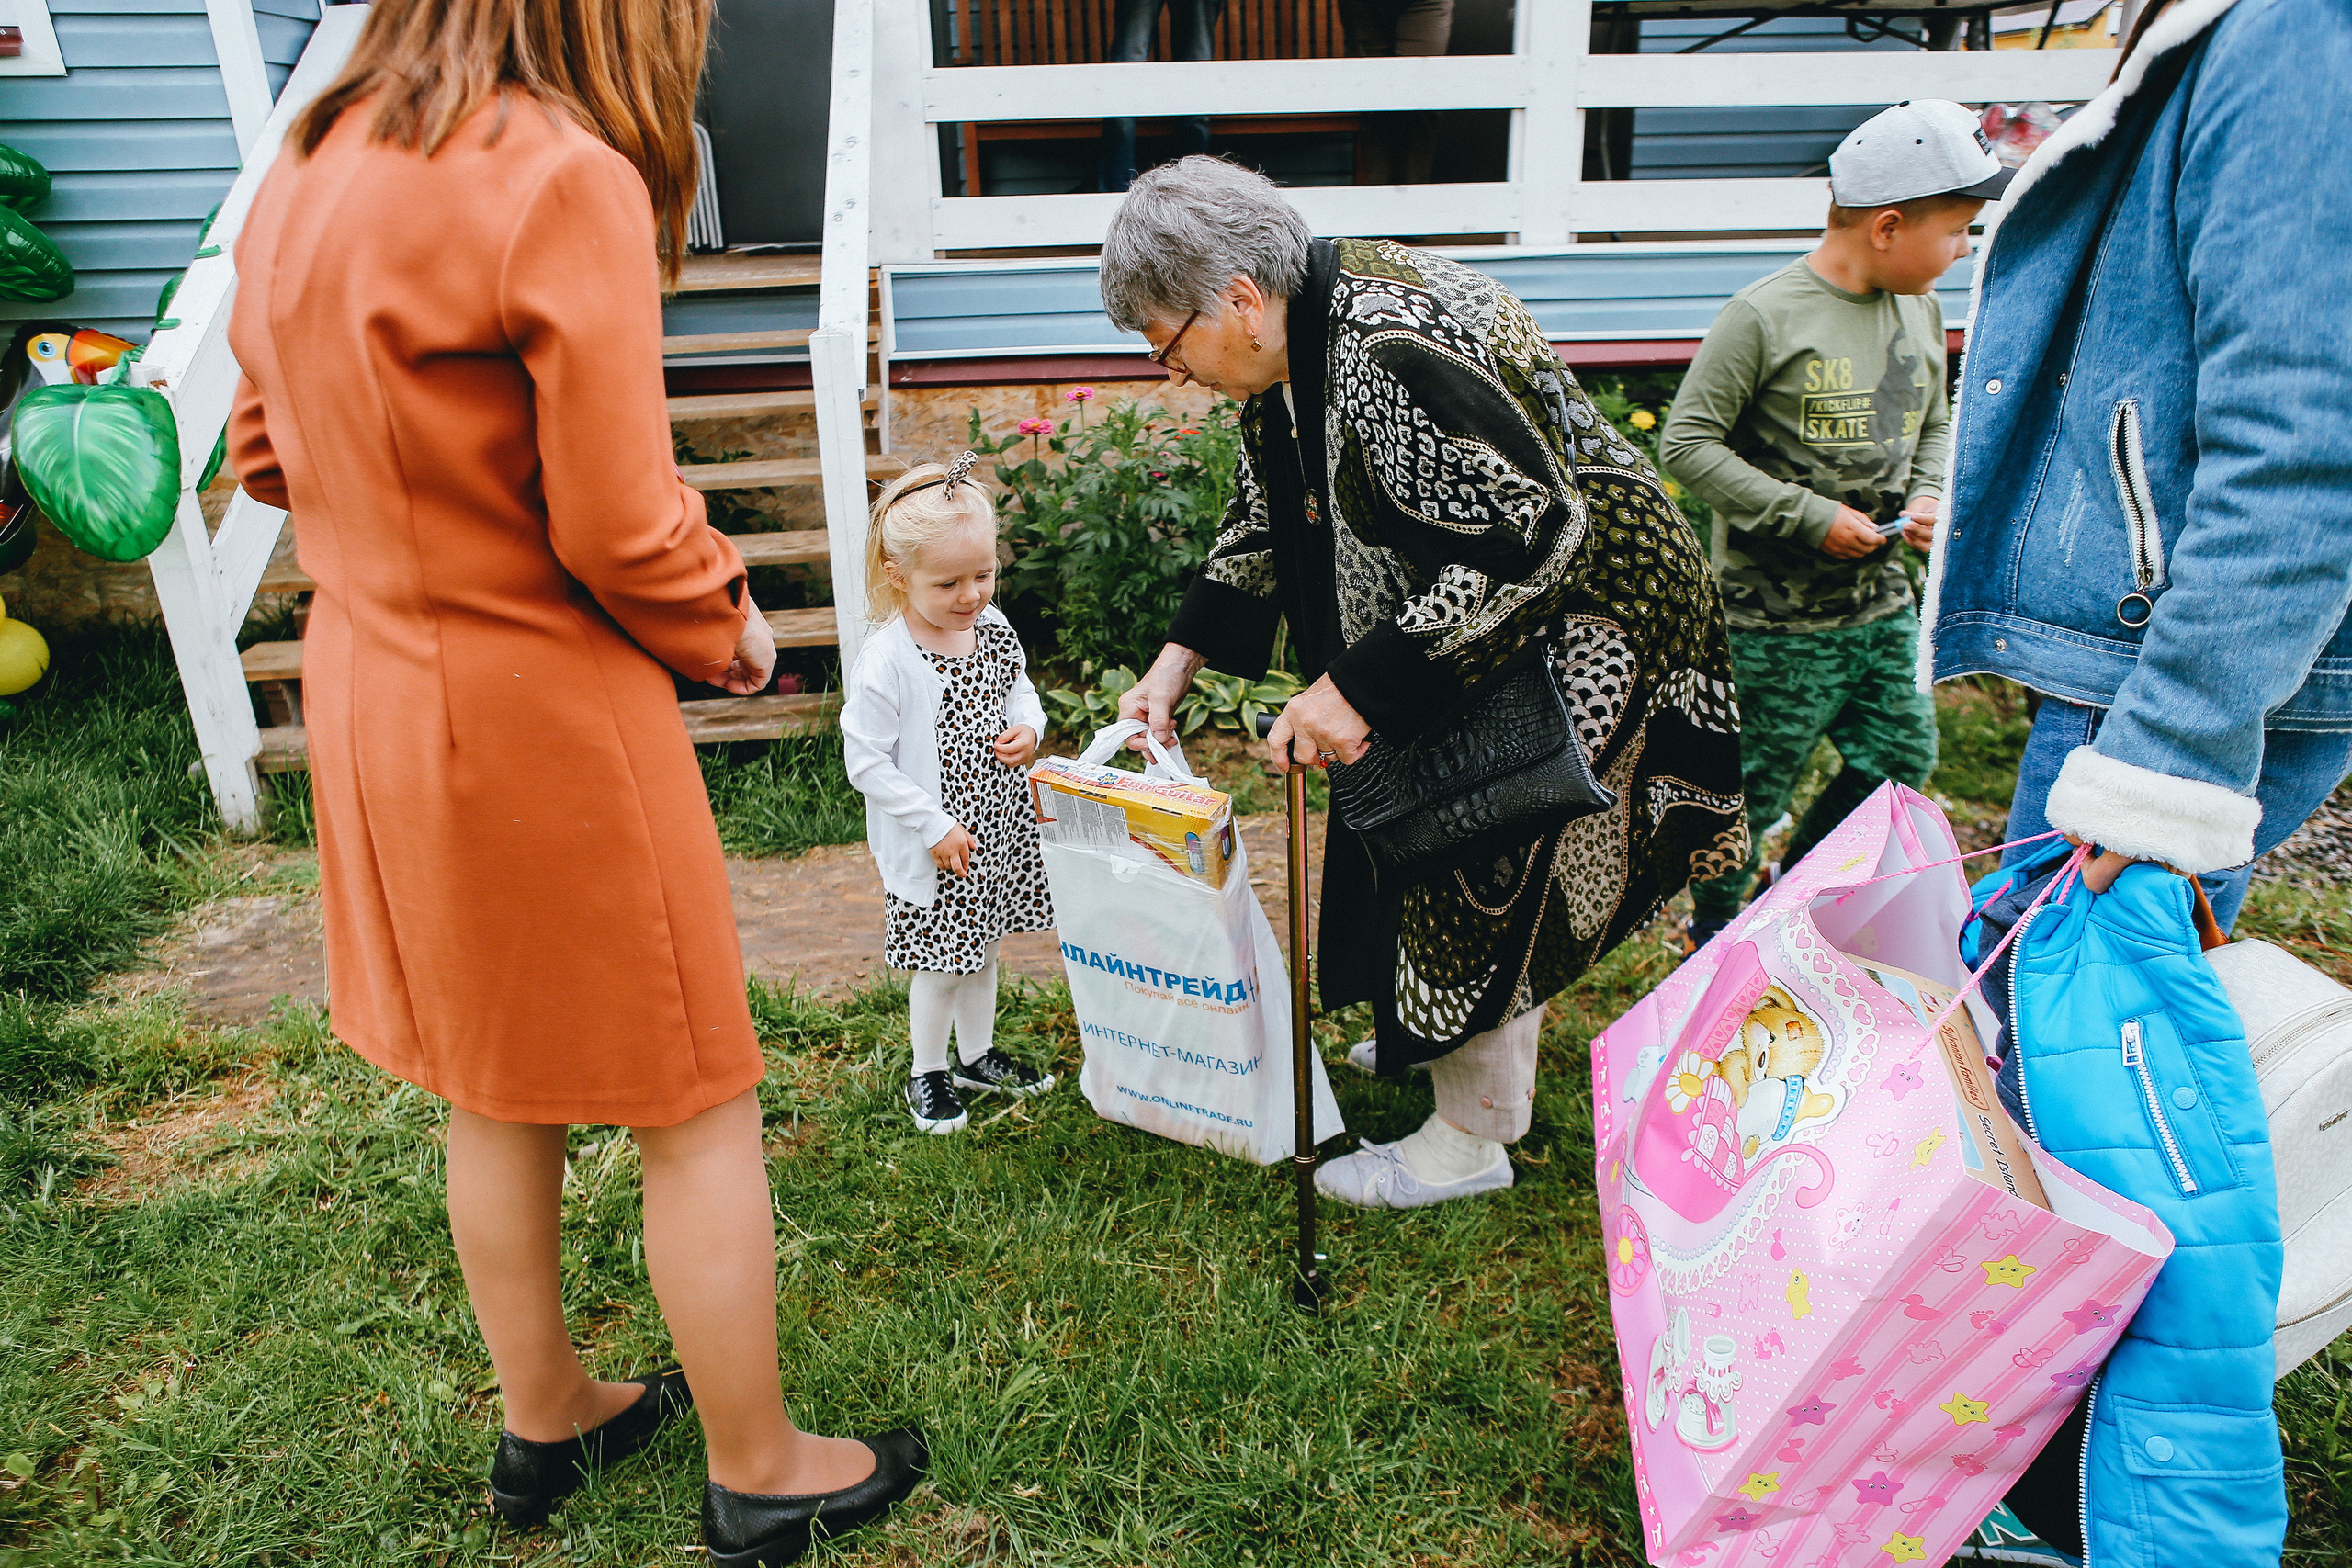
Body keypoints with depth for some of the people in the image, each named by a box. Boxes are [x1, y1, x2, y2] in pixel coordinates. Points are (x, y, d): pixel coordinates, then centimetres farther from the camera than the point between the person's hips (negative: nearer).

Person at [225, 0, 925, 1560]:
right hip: (540, 711, -8)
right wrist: (728, 631, -2)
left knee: (497, 1090, 22)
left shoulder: (307, 173, 8)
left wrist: (433, 549, 12)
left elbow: (269, 454, 13)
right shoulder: (565, 178, -18)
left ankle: (546, 1419, 42)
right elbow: (620, 532, -20)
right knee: (696, 1107, 8)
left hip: (369, 690, 9)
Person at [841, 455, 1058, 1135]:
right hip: (932, 847, -6)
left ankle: (977, 1056, 41)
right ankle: (927, 1074, 30)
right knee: (942, 965, 7)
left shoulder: (994, 628, -2)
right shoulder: (886, 661, -22)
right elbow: (866, 760, -19)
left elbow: (1021, 689, 15)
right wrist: (936, 827, -19)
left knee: (983, 951, 21)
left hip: (999, 829, 6)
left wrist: (1028, 727, -8)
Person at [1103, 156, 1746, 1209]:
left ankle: (1469, 1141, 19)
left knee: (1485, 870, 0)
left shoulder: (1392, 349, -32)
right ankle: (1465, 1050, 43)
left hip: (1576, 614, -10)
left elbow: (1531, 535, -35)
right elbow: (1264, 520, 11)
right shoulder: (1288, 343, -1)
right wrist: (1178, 661, 3)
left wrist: (1360, 687, -35)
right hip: (1461, 616, 10)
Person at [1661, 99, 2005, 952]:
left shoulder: (1921, 309, 7)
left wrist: (1927, 497, 1)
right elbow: (1686, 442, -15)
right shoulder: (1764, 316, -15)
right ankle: (1714, 935, 28)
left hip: (1882, 601, 7)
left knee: (1900, 762, 14)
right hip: (1776, 616, -7)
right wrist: (1811, 516, -17)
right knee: (1755, 785, 4)